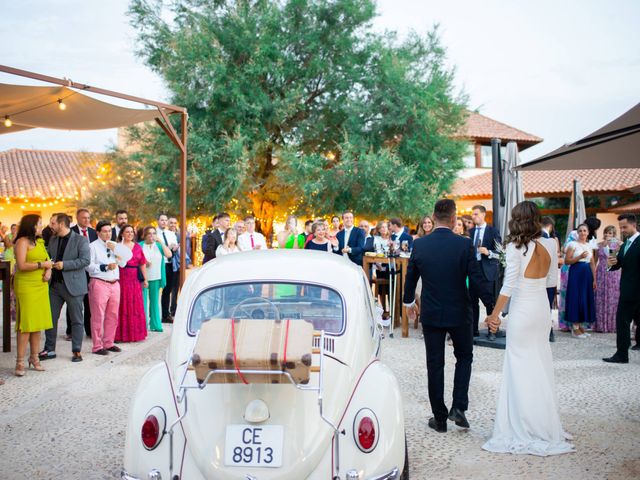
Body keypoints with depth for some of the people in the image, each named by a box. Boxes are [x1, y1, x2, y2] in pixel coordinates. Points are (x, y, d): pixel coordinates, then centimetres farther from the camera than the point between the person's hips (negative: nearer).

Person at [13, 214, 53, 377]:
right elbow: (21, 266, -17)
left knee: (38, 323, 8)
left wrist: (48, 270, -2)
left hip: (41, 286, 7)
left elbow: (46, 259, 19)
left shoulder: (39, 241, 16)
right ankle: (20, 362, -2)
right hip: (26, 286, -7)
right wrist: (42, 264, -12)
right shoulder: (22, 242, -9)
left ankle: (34, 358, 16)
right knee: (25, 325, -7)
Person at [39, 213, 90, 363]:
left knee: (76, 320, 3)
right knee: (51, 318, 9)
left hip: (73, 285, -6)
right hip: (55, 284, 6)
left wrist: (64, 265, -20)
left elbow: (85, 260, -17)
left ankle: (76, 351, 11)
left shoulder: (80, 240, -8)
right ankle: (49, 350, 20)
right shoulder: (53, 240, 12)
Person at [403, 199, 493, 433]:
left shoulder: (419, 244, -5)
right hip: (459, 314, -1)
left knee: (435, 365, 10)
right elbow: (478, 279, -13)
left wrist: (408, 302, 24)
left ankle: (440, 418, 15)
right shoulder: (464, 244, -12)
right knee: (464, 357, 20)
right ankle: (459, 407, 6)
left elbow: (411, 277, 6)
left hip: (431, 314, 1)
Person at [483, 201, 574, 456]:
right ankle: (547, 426, 27)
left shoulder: (516, 247, -16)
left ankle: (527, 431, 10)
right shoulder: (549, 245, 0)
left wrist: (494, 315, -8)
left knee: (522, 370, 3)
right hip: (542, 311, 6)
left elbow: (508, 286, -16)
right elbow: (551, 280, 10)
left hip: (522, 312, -6)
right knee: (541, 366, 16)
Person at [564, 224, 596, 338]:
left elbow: (592, 263, 16)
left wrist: (594, 279, 12)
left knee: (586, 298, 6)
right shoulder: (573, 244, -3)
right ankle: (575, 329, -1)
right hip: (576, 273, -6)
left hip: (587, 274, 6)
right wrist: (580, 257, -20)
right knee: (576, 298, -5)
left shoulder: (589, 245, 14)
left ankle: (582, 326, 16)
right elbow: (567, 261, -9)